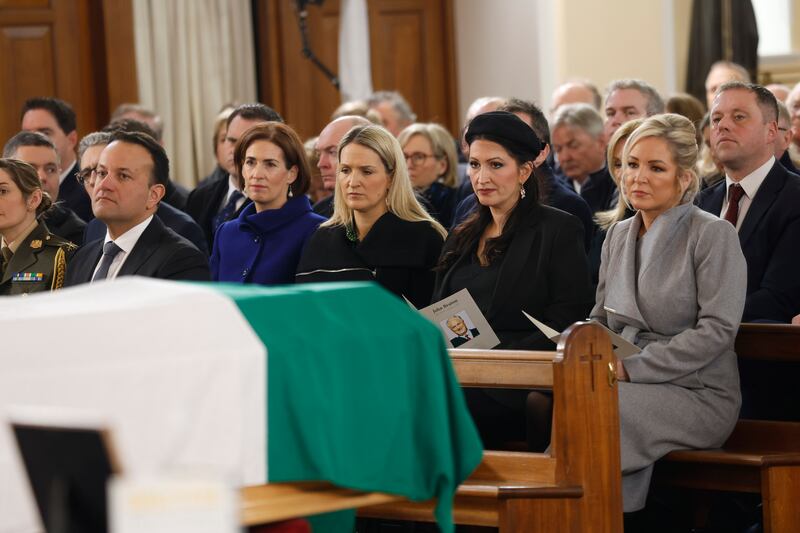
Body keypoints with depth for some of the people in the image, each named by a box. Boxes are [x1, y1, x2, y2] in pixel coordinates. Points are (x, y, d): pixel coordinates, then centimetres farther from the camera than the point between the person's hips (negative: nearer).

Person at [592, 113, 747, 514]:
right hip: (632, 385, 5)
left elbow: (717, 330, -13)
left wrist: (632, 368, -17)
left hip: (698, 395, -5)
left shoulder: (713, 234, -5)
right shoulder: (618, 234, 16)